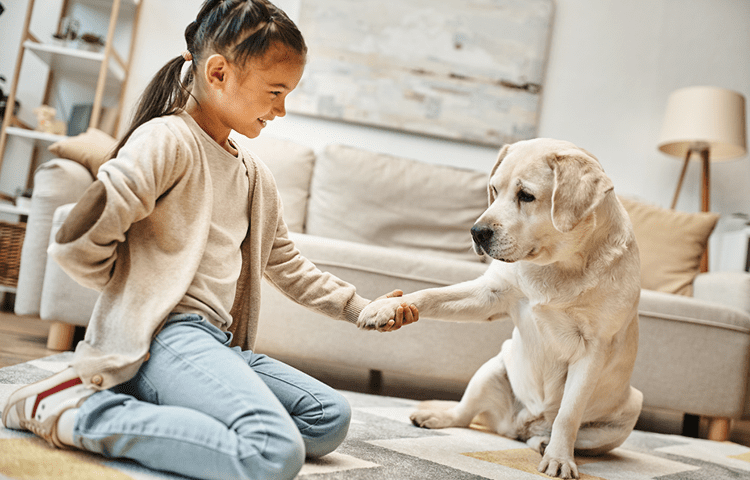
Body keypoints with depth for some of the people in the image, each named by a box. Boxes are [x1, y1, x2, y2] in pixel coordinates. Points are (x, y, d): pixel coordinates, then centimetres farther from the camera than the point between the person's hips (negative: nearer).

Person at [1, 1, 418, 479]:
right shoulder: (167, 141, -8)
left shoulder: (256, 175, 20)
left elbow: (287, 265, 26)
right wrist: (137, 290, 2)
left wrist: (362, 309, 18)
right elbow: (76, 243, -15)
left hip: (219, 342, 10)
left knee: (331, 417, -1)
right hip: (164, 334, -10)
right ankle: (77, 410, -15)